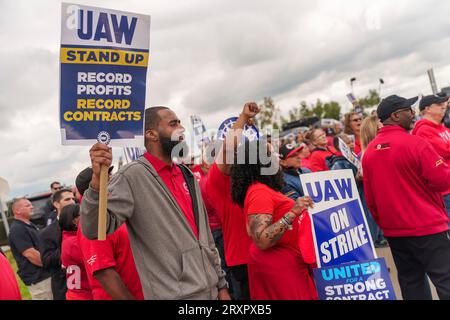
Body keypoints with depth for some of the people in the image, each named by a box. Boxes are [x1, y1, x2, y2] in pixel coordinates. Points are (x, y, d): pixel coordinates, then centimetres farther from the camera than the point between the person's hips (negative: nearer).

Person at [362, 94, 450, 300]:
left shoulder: (369, 151, 3)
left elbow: (369, 197, 8)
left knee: (411, 282, 16)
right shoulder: (414, 142, -15)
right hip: (427, 227, -6)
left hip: (394, 230, 7)